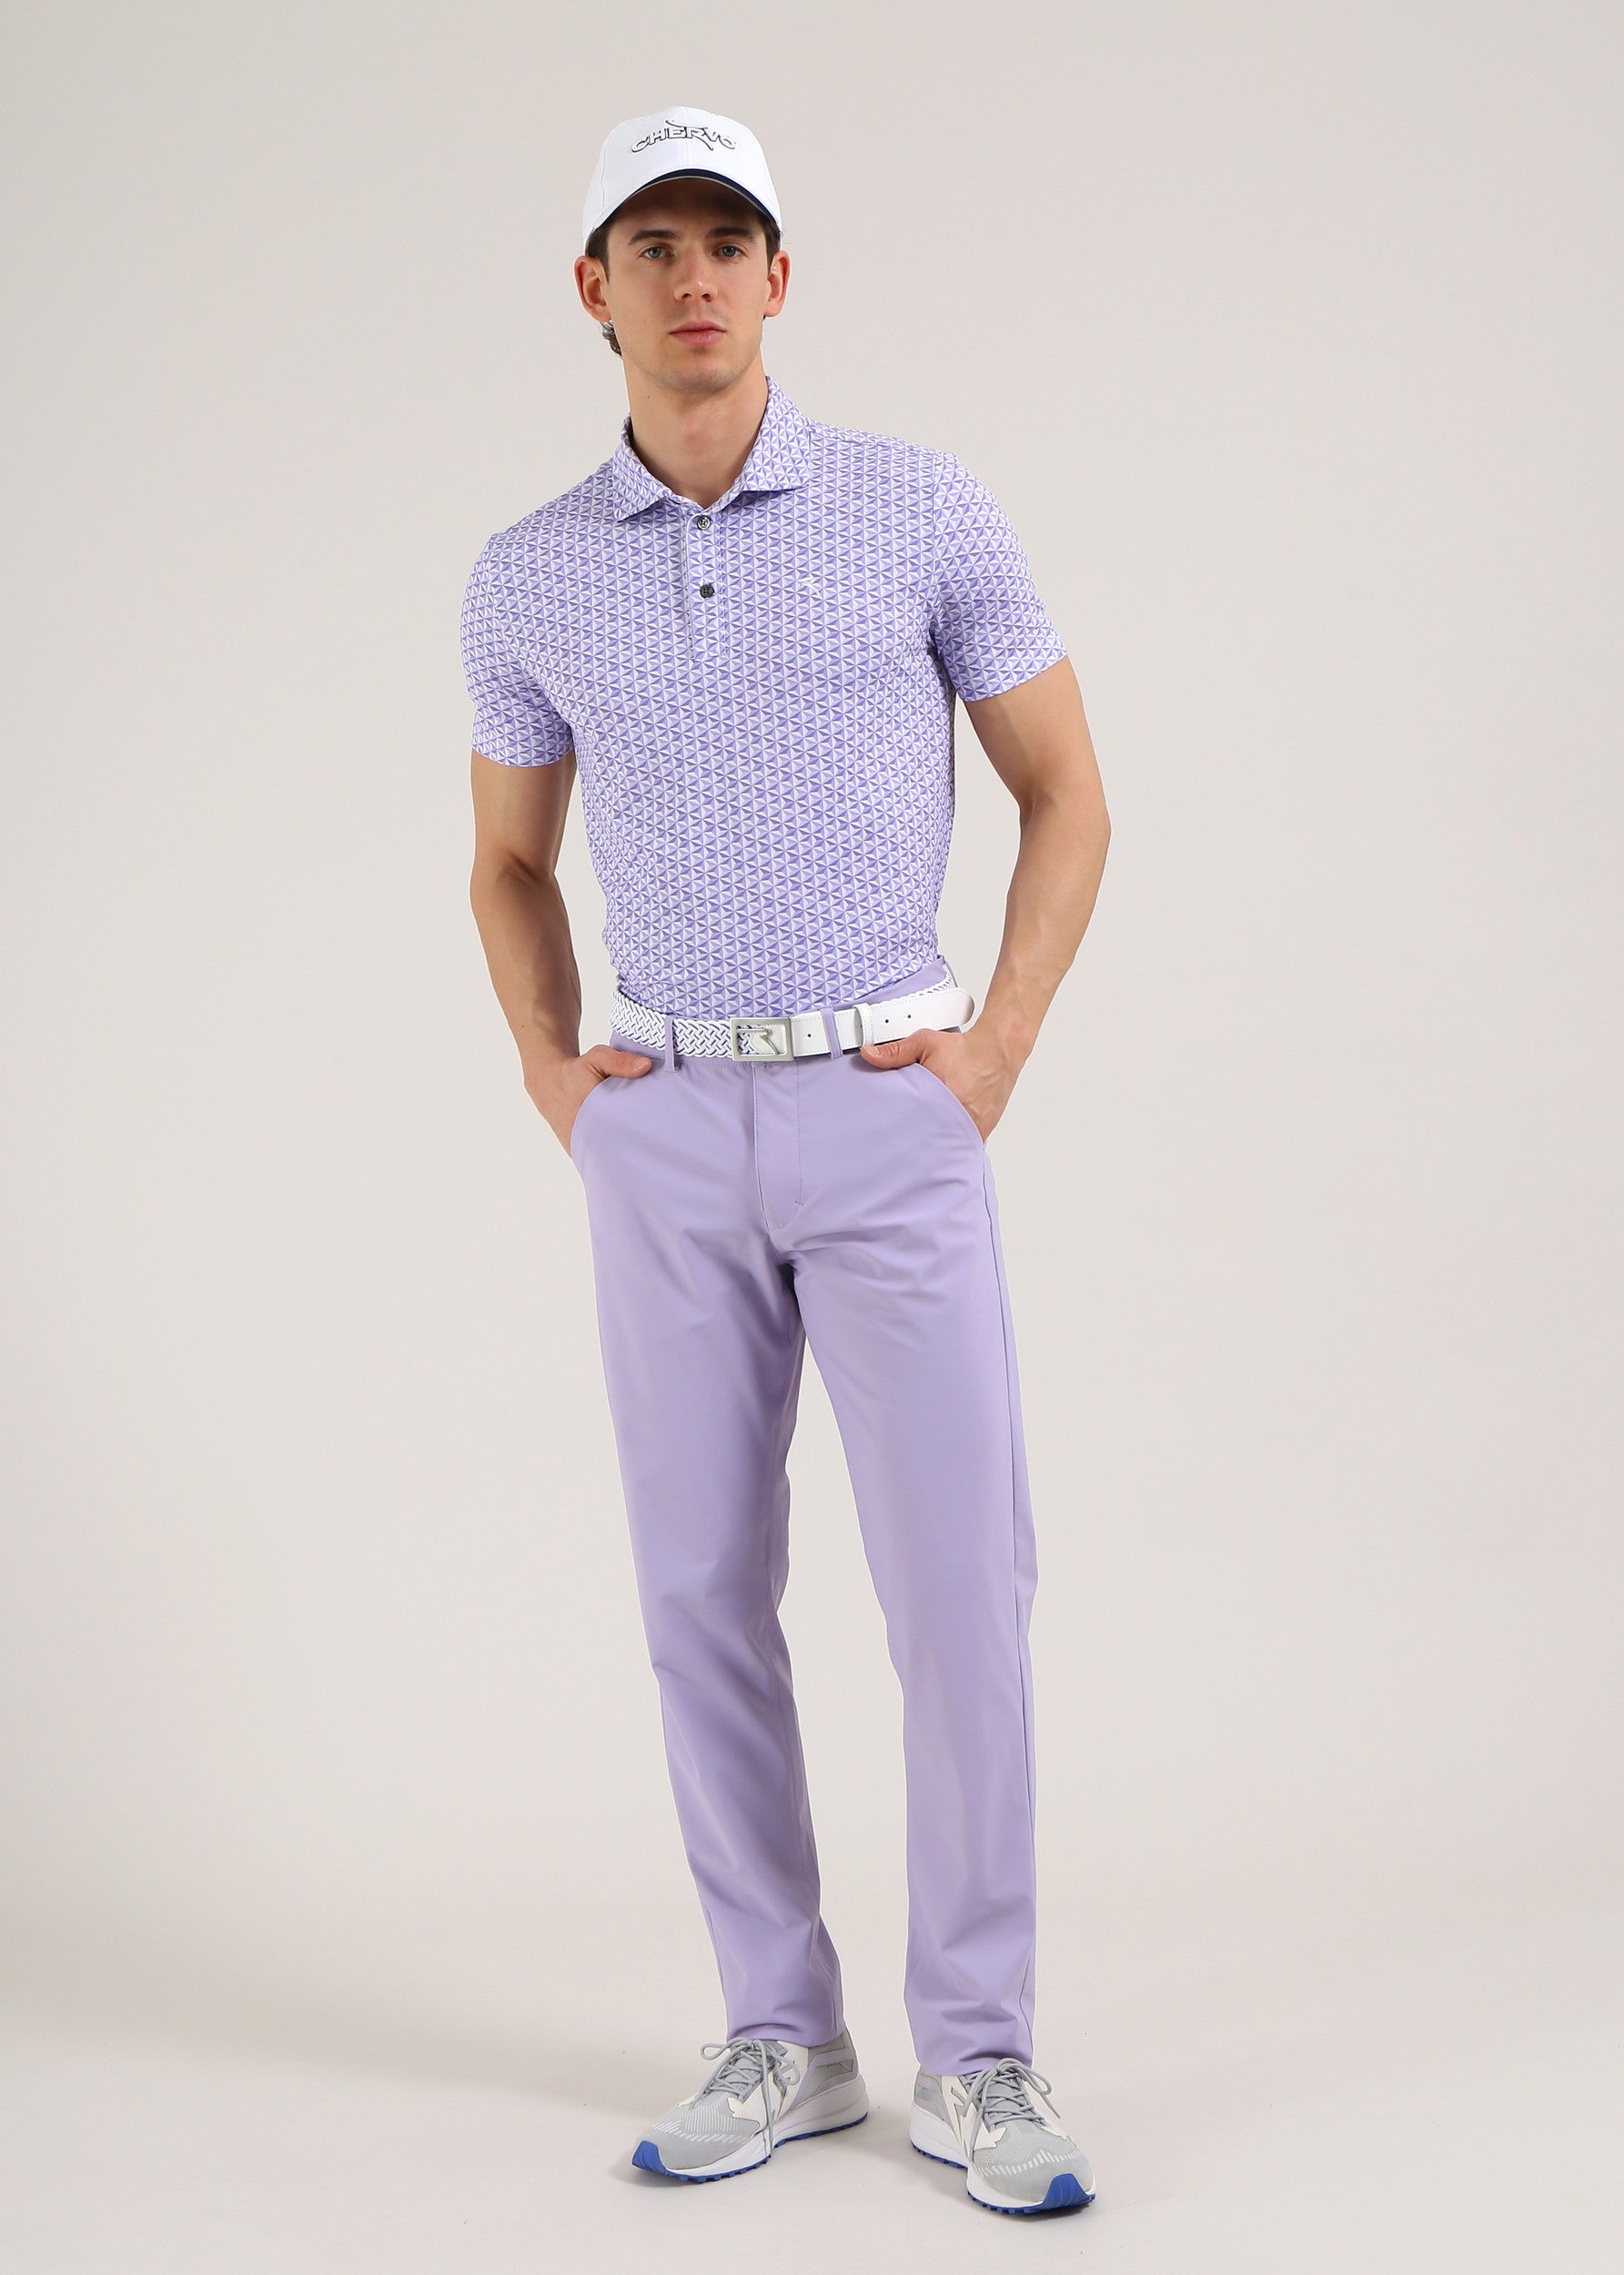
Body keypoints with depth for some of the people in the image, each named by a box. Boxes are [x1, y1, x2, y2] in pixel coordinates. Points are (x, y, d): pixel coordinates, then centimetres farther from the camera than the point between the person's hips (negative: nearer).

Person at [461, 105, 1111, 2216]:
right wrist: (553, 1078, 3)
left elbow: (1068, 797, 4)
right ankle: (782, 2035, 17)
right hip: (665, 1138, 3)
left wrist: (1000, 1051, -6)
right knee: (706, 1592, 5)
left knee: (962, 1588, -5)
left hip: (892, 1119, -2)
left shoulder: (925, 510, -2)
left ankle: (976, 2056, 7)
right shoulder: (526, 580, 5)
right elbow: (511, 866, 19)